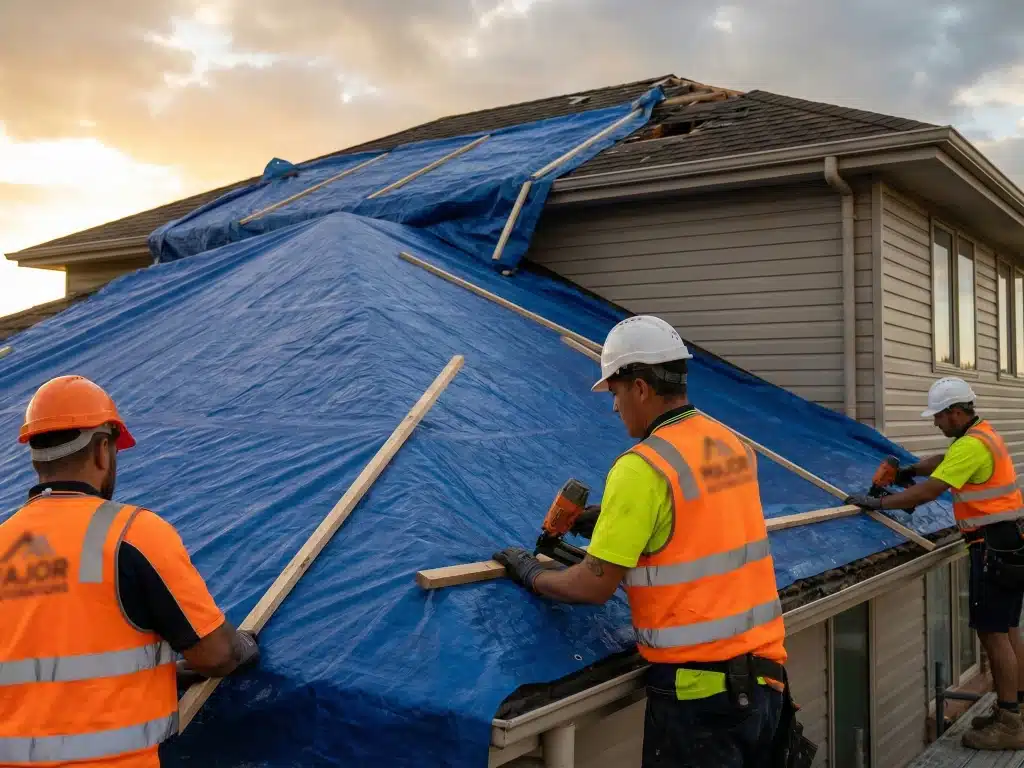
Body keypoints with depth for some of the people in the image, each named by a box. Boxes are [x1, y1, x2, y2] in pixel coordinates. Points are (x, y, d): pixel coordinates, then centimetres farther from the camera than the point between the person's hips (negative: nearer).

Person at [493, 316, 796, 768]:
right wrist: (616, 518, 18)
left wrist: (531, 574, 2)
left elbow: (594, 588, -16)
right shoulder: (733, 446, 5)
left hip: (698, 688, -7)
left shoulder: (642, 467, -18)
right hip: (763, 673, 8)